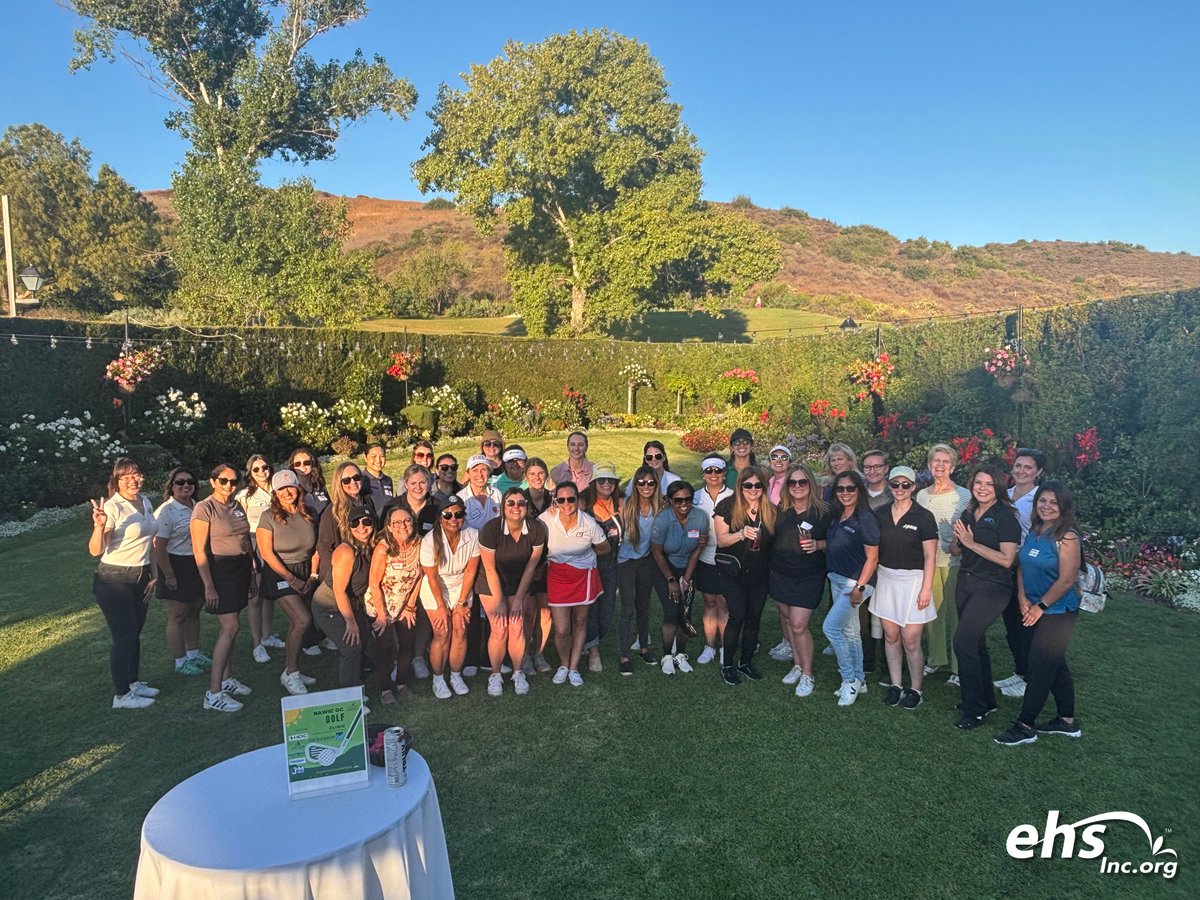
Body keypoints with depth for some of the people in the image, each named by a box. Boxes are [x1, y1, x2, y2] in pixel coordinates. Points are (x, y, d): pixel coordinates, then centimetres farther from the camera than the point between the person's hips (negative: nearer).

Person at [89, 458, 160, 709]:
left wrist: (153, 576, 11)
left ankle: (133, 682, 31)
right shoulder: (112, 507, -18)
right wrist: (99, 526, -41)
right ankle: (121, 695, 10)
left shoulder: (145, 503, 5)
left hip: (140, 578, 7)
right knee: (124, 636, -2)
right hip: (114, 581, -7)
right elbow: (96, 551, -24)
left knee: (135, 633, 16)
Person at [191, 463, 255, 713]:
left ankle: (227, 679, 23)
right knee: (231, 627, -13)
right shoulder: (204, 508, -10)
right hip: (220, 569, -7)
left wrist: (251, 574, 17)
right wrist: (208, 585, -17)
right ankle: (214, 693, -9)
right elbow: (199, 550, -13)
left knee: (230, 627, 12)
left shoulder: (237, 508, 12)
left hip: (241, 568, 7)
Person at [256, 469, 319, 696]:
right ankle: (291, 673, -3)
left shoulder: (308, 515, 4)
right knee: (303, 619, -17)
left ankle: (289, 672, 22)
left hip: (304, 574, 5)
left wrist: (312, 577, -2)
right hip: (280, 575, -5)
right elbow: (267, 553, -11)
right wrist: (292, 579, -13)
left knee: (295, 623, 9)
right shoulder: (269, 517, -8)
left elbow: (315, 549, 8)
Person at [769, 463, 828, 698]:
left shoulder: (822, 512, -7)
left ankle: (807, 675, 8)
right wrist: (772, 564, 7)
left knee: (799, 625, -7)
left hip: (808, 577, -4)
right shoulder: (781, 511, 2)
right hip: (781, 574, 4)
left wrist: (817, 544, -18)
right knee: (787, 619, 11)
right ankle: (797, 665, 28)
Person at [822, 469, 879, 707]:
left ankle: (849, 680, 3)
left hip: (855, 581, -8)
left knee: (830, 627, -11)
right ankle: (858, 681, 26)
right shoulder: (836, 517, 7)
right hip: (836, 580, 8)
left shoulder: (865, 519, -15)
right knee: (850, 631, 14)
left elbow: (872, 558, -16)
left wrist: (860, 587, -19)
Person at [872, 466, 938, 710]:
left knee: (911, 641, -2)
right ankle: (895, 685, 24)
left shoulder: (923, 516, -7)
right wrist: (871, 578, 4)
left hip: (913, 580, -4)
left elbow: (930, 556, -7)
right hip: (886, 579, 4)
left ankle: (915, 690, 16)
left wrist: (926, 589, -12)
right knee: (890, 636, 10)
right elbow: (873, 549, 10)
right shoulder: (881, 514, 5)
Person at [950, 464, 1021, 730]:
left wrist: (972, 543, -20)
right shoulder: (968, 513, 8)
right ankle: (986, 700, 30)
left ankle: (975, 709, 0)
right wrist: (957, 541, -7)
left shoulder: (1005, 517, -12)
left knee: (963, 641, -13)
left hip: (992, 587, -7)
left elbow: (1006, 559, -20)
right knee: (975, 643, 14)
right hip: (965, 582, 7)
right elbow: (955, 550, 15)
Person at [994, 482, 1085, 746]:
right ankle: (1067, 721, 31)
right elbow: (1022, 567, 8)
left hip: (1057, 613, -8)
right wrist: (1023, 599, -4)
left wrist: (1040, 606, -13)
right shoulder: (1033, 532, 5)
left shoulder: (1067, 538, -18)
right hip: (1034, 610, 8)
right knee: (1055, 665, 17)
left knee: (1040, 667, -2)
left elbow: (1066, 581, -20)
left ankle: (1025, 726, 8)